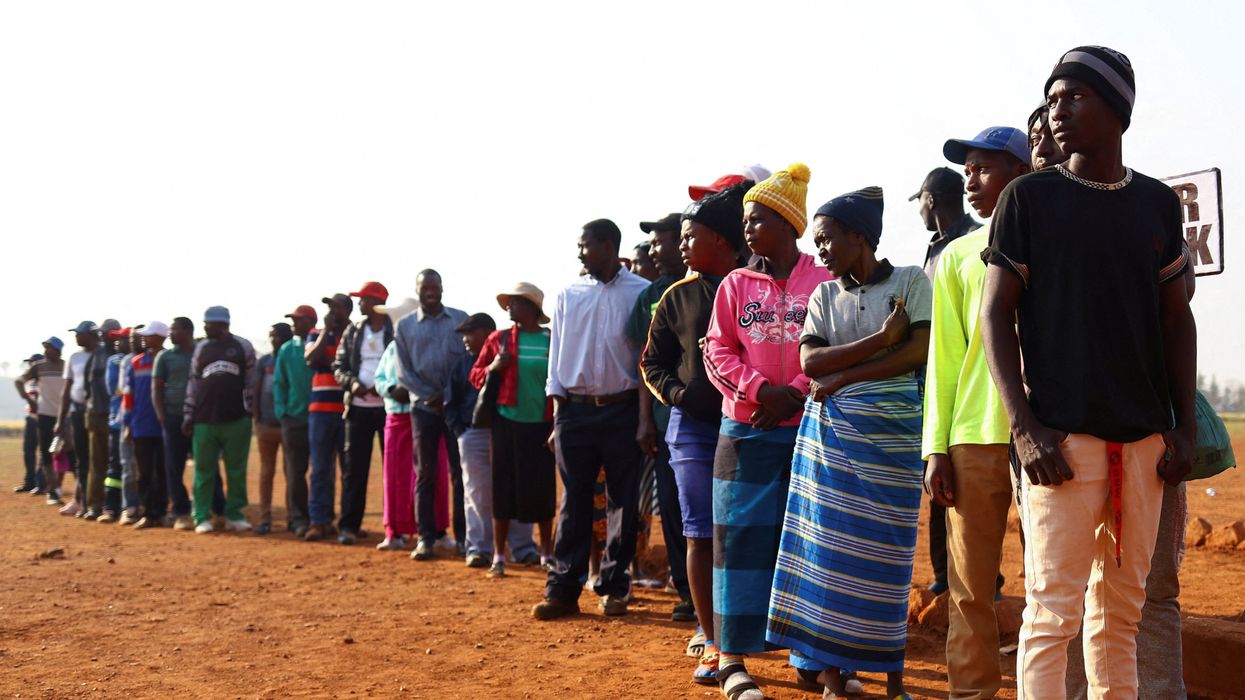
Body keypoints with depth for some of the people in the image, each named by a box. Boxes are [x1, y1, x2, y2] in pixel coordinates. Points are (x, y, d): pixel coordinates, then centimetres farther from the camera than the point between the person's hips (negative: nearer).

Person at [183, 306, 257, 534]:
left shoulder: (243, 346, 3)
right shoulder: (201, 348, 10)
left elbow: (251, 382, 4)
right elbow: (193, 384, 11)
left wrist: (250, 411, -1)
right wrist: (189, 417, 7)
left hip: (236, 420, -2)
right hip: (204, 420, 2)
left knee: (236, 470, 3)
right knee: (204, 470, 4)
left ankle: (234, 515, 12)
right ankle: (202, 518, 9)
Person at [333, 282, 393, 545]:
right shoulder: (352, 332, 11)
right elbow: (339, 366, 12)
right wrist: (352, 382, -9)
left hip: (389, 406, -3)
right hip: (358, 407, 3)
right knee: (354, 466, 1)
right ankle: (349, 525, 6)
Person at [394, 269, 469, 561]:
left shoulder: (460, 319, 6)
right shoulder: (405, 325, 7)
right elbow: (403, 370, 3)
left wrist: (450, 396, -10)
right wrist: (430, 396, -9)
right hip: (424, 406, 1)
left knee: (460, 472, 0)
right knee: (425, 473, 3)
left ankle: (463, 534, 7)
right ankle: (426, 537, 7)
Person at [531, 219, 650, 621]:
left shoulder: (640, 293, -1)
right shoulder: (569, 295, 9)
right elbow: (557, 352, 9)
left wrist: (645, 414, -6)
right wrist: (558, 414, 3)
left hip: (623, 409, -2)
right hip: (576, 410, 2)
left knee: (623, 501, 5)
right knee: (574, 501, 5)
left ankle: (613, 588, 16)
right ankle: (563, 590, 9)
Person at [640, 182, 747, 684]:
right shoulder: (678, 297, 10)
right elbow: (652, 362, 14)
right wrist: (678, 394, -2)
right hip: (693, 427, 2)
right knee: (700, 536, 1)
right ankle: (712, 644, 7)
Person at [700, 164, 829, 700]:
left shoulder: (824, 284, 2)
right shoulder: (736, 285, 8)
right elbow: (718, 352, 3)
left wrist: (795, 394, -16)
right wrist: (762, 390, -12)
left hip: (808, 429, -1)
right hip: (746, 430, 1)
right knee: (741, 535, 1)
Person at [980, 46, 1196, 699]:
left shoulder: (1158, 202, 11)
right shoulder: (1028, 196, 1)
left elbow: (1176, 315, 14)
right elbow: (996, 313, -3)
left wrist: (1184, 425, 6)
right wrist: (1024, 426, -12)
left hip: (1145, 437, 4)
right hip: (1061, 435, -4)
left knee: (1123, 608, 11)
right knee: (1054, 607, -5)